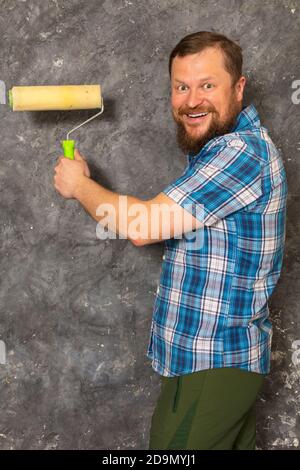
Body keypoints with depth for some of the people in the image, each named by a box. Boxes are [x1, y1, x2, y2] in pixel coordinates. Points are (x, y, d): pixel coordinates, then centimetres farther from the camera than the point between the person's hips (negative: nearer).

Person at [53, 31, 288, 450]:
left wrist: (79, 185, -8)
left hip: (211, 363, -10)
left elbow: (143, 225, -22)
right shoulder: (226, 145, 12)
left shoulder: (240, 151, -22)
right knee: (235, 444, 21)